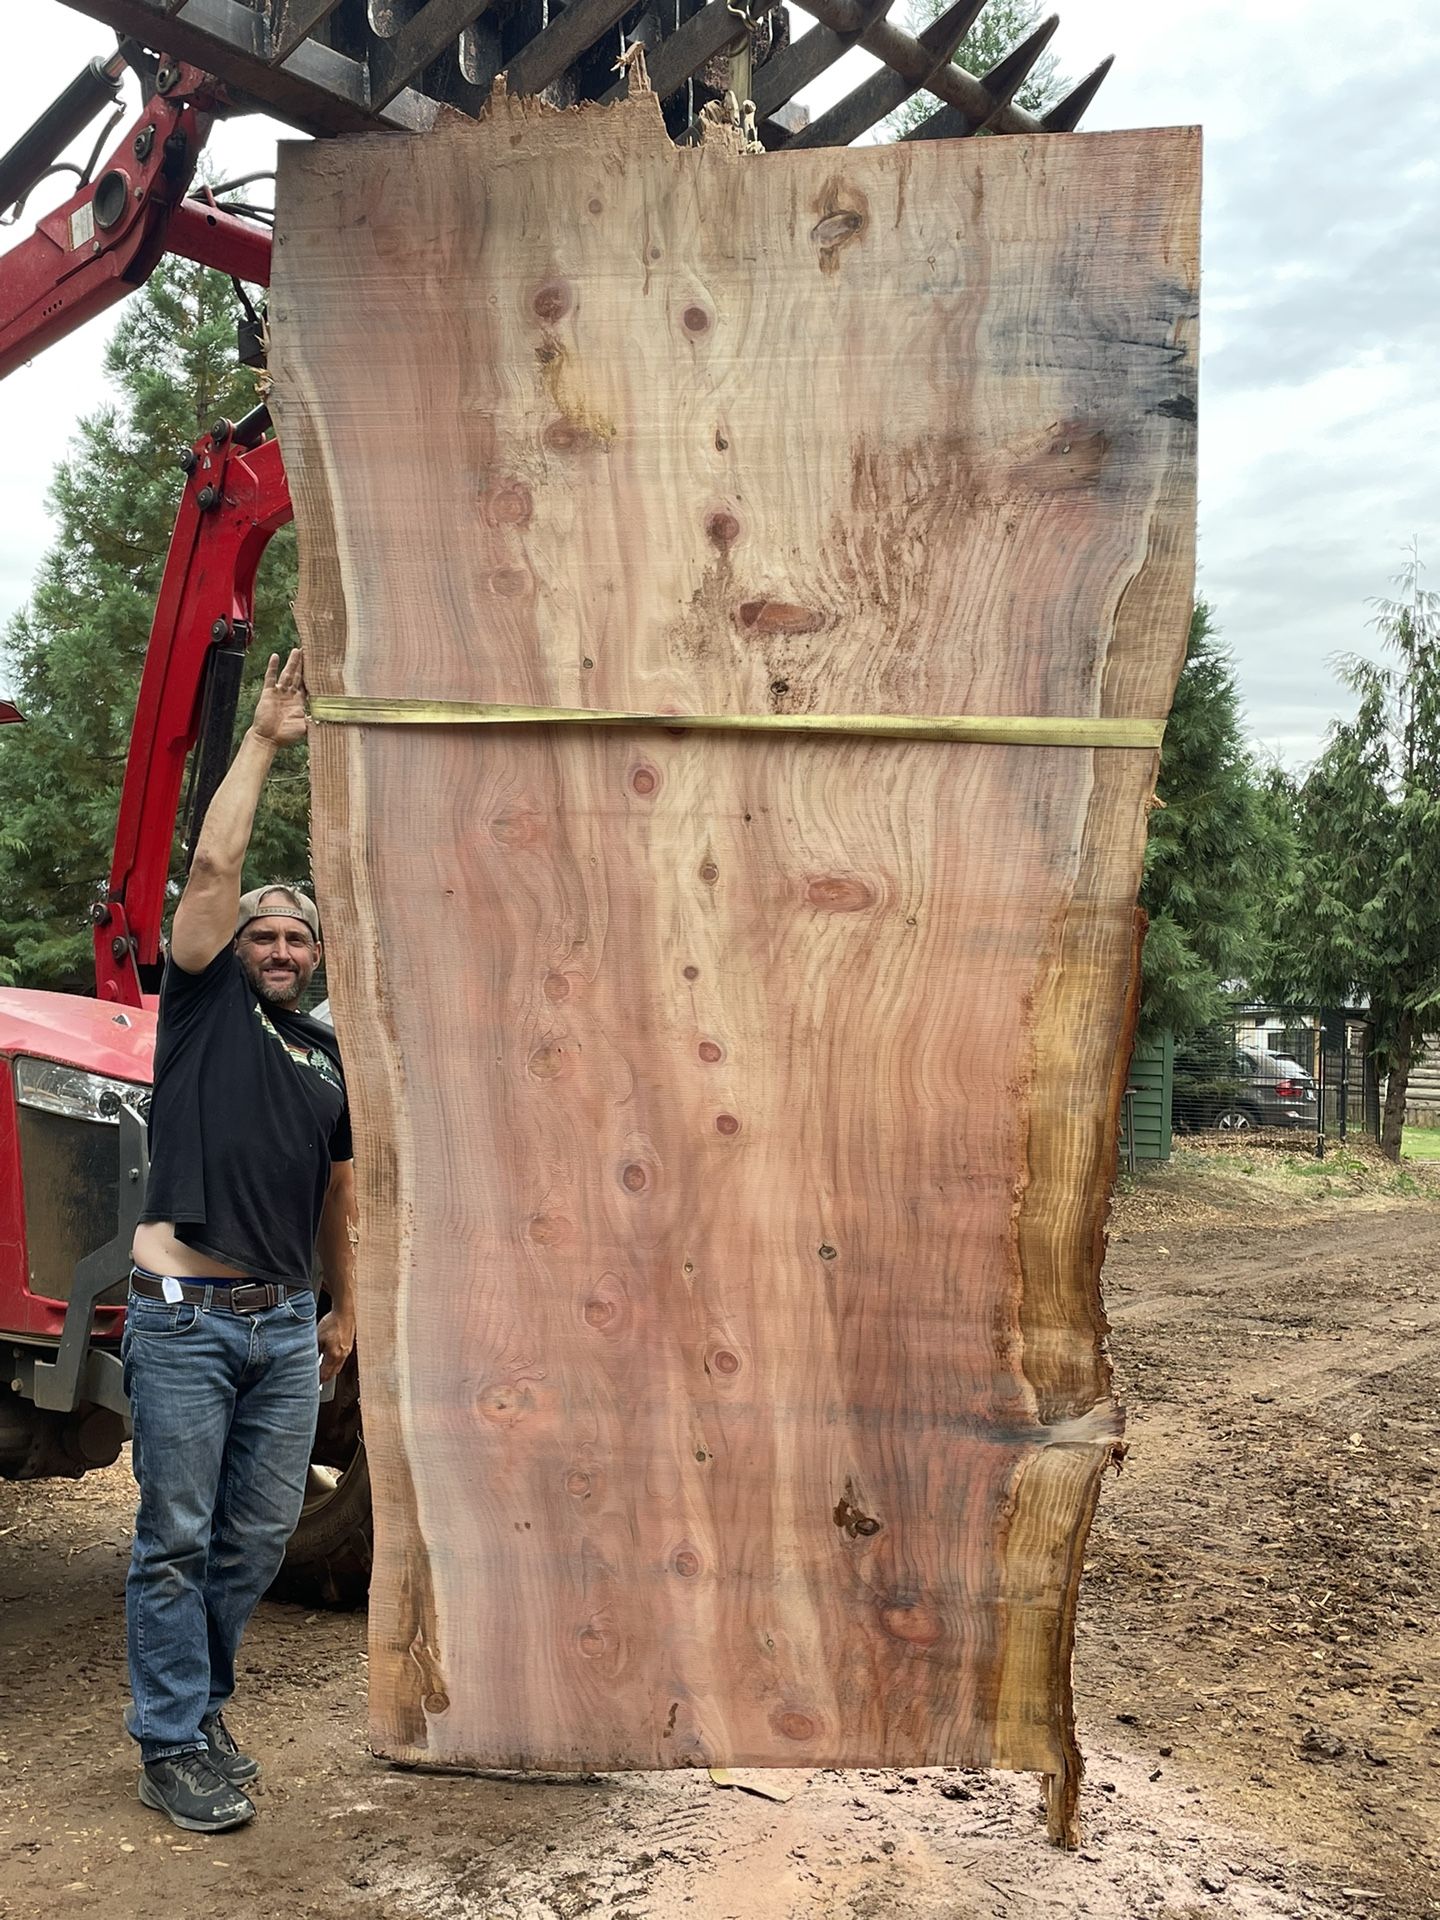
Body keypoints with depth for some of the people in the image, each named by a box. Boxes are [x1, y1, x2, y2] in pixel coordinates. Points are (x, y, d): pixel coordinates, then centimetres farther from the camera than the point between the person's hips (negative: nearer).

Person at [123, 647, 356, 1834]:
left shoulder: (330, 1058, 14)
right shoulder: (205, 1003, 1)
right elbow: (215, 865, -11)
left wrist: (343, 1309, 21)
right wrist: (264, 742, -8)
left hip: (285, 1323, 5)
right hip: (187, 1315, -5)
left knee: (260, 1534, 11)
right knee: (177, 1537, 1)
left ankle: (199, 1702, 30)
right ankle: (173, 1749, 13)